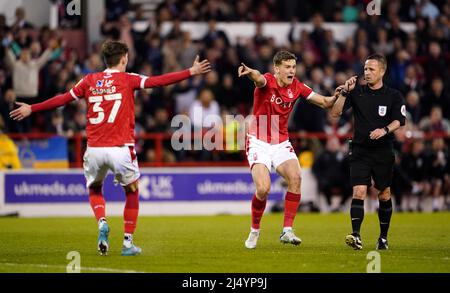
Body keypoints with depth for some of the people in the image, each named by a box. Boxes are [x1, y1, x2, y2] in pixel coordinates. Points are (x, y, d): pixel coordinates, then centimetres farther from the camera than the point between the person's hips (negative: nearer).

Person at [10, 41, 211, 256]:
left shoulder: (89, 81, 8)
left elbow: (63, 99, 13)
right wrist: (190, 72, -6)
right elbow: (158, 81, -8)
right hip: (121, 148, -2)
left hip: (94, 149, 2)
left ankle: (102, 222, -4)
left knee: (94, 190, 24)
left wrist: (31, 109, 24)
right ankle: (128, 242, 11)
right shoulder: (127, 79, 0)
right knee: (132, 192, 16)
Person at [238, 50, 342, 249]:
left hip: (281, 143, 4)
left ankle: (287, 230, -15)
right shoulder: (267, 82, -14)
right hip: (259, 143, -4)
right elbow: (259, 79, -39)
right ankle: (254, 231, 6)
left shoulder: (296, 87, 0)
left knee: (295, 178, -21)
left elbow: (324, 102, 5)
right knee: (263, 189, -19)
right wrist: (250, 73, -64)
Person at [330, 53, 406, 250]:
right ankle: (356, 236, -21)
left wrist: (385, 130, -24)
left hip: (383, 151, 0)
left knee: (384, 195, 8)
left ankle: (383, 237, 22)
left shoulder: (393, 96, 2)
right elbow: (335, 113, 0)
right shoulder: (356, 92, 4)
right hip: (360, 151, 0)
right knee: (359, 192, -15)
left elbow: (399, 121, -5)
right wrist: (345, 92, -12)